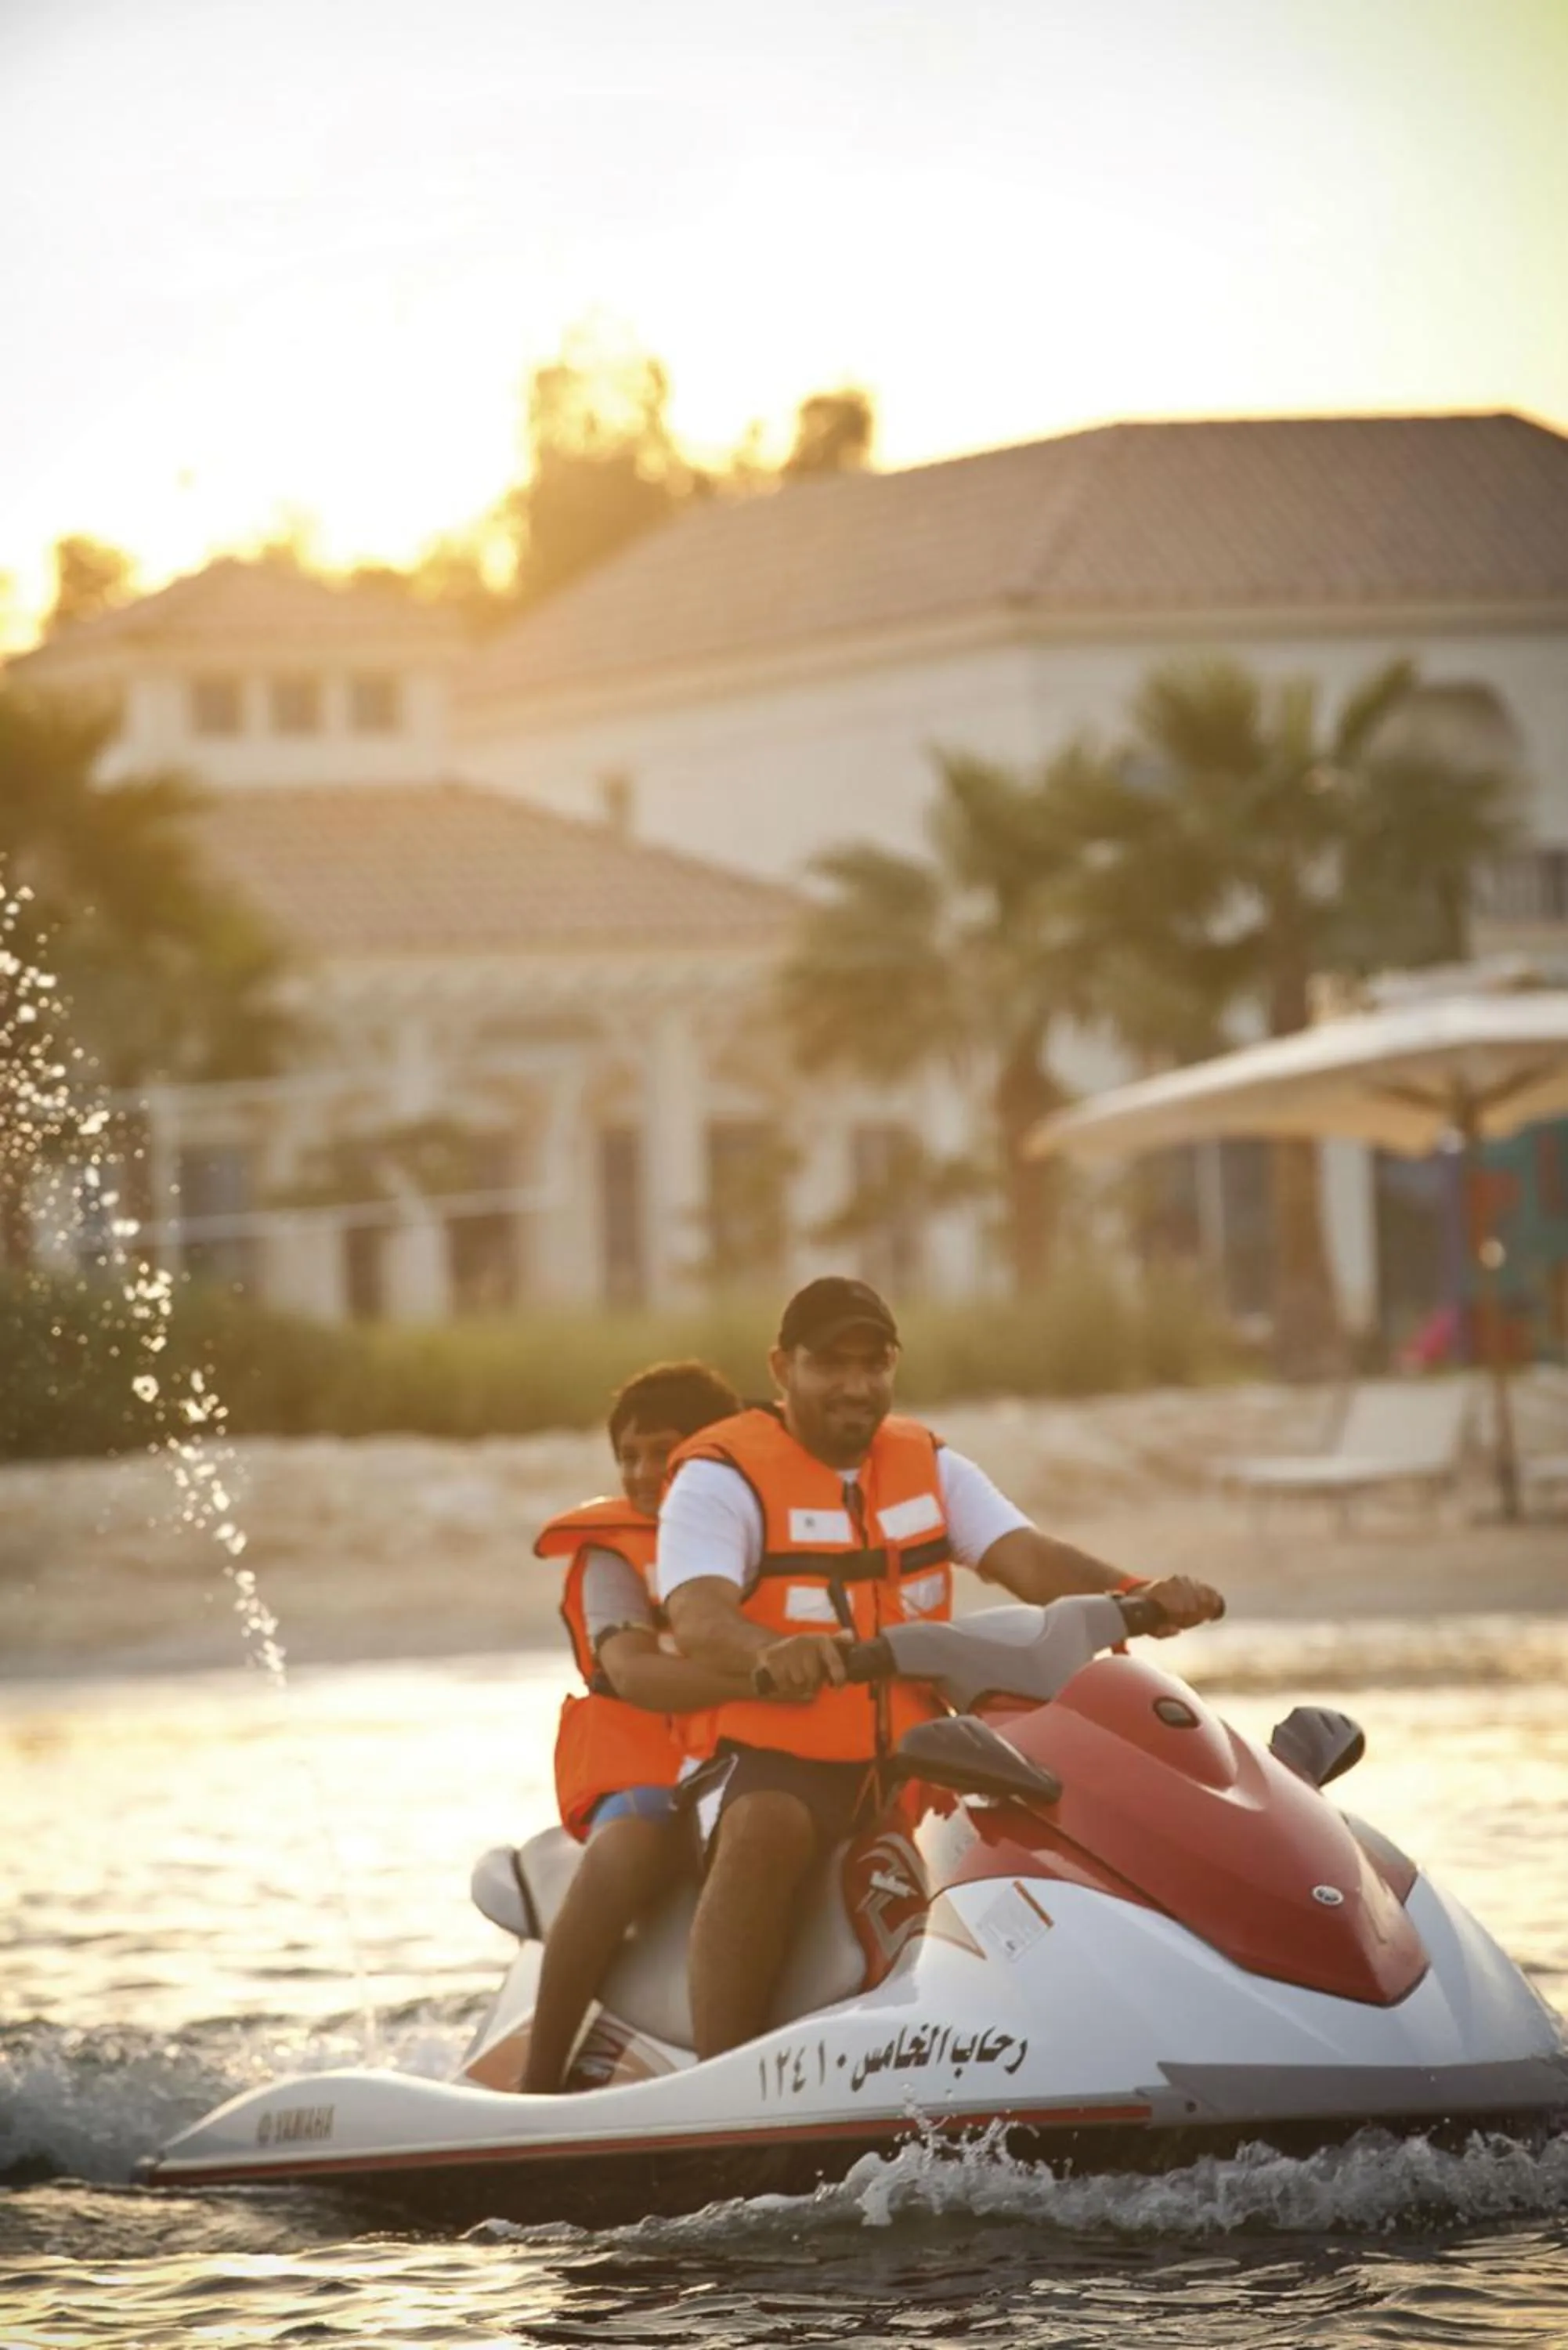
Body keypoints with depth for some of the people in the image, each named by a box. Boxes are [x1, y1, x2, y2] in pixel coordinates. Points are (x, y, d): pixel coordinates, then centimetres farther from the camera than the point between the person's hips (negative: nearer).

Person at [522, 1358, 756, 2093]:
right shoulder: (615, 1555, 2)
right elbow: (633, 1673, -18)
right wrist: (754, 1677, -36)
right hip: (651, 1777, -4)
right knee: (627, 1853, -36)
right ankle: (538, 2081, -31)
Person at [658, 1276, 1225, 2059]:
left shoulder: (929, 1466, 14)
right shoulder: (721, 1476, -5)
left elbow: (1028, 1559, -1)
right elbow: (698, 1616, -22)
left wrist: (1140, 1596, -22)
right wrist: (772, 1652, -47)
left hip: (914, 1756, 6)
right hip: (773, 1757, -6)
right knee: (764, 1832, -37)